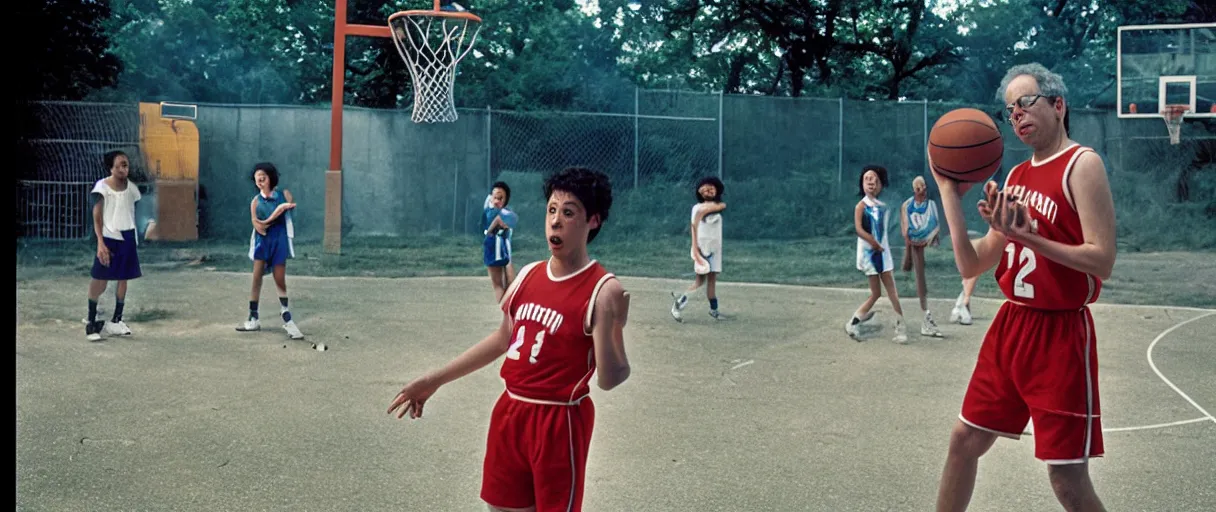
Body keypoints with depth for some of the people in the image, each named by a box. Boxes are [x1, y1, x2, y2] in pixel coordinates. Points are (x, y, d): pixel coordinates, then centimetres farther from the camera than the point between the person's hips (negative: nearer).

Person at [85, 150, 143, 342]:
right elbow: (97, 217, -11)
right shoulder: (102, 186, -10)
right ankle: (91, 321, 6)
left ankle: (116, 321, 18)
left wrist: (134, 238, 10)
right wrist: (100, 242, -20)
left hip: (127, 238, 5)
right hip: (108, 238, -4)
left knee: (123, 278, 8)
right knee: (100, 281, -6)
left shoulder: (131, 188, 3)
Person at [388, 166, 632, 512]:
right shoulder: (529, 274, 4)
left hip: (560, 424, -6)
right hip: (510, 413, 7)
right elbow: (504, 338, 18)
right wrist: (434, 380, 19)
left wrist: (607, 328, -37)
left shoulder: (603, 290, -16)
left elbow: (609, 380, -18)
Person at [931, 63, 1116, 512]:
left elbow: (1102, 261, -19)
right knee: (964, 440, 13)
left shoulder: (1082, 164, -11)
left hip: (1059, 334, -7)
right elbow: (971, 266, 7)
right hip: (1009, 326, 8)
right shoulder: (1015, 177, 11)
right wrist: (950, 194, 1)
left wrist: (1029, 236, -27)